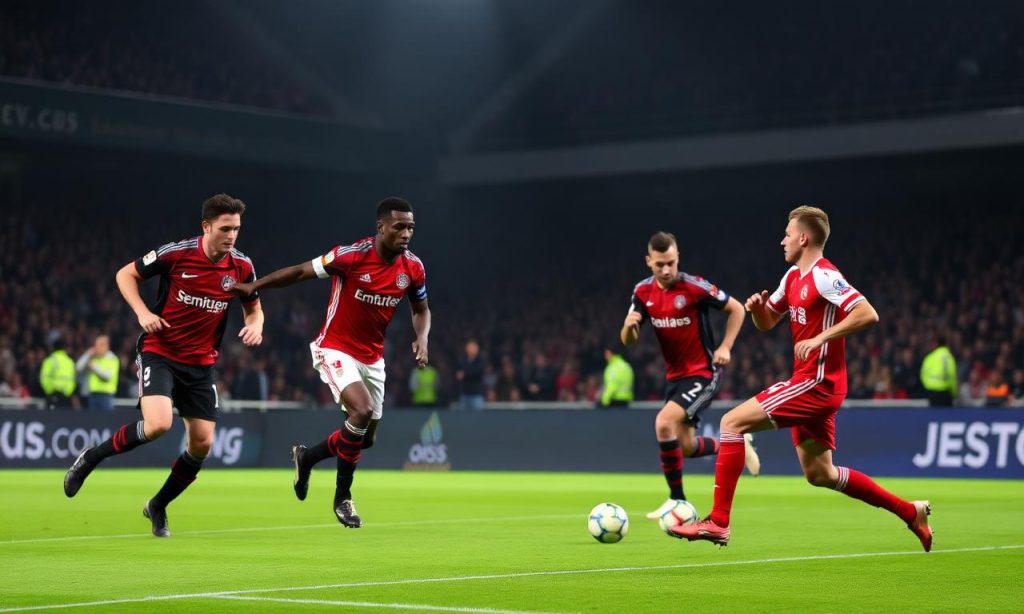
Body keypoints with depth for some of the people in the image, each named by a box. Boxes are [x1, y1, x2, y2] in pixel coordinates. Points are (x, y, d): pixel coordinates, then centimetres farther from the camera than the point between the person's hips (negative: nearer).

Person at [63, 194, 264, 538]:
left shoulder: (242, 267, -3)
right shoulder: (176, 254, -14)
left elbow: (253, 307, 15)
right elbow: (125, 274, -1)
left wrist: (255, 325, -8)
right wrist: (142, 312, -16)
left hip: (201, 364, 5)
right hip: (159, 352, -5)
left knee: (202, 443, -1)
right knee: (158, 424, -27)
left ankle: (158, 507, 23)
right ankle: (90, 458, -1)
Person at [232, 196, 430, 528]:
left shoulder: (413, 267, -5)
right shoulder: (352, 255, -21)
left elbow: (421, 309, 12)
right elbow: (301, 271, -12)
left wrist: (421, 339, -8)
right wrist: (253, 286, -16)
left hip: (372, 357, 6)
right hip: (335, 348, -6)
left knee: (365, 438, 9)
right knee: (362, 410, -27)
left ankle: (306, 456, 38)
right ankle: (342, 498, -10)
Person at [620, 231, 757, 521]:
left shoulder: (694, 286, -17)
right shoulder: (643, 292, -2)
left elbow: (736, 309, -6)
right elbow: (628, 340, -1)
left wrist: (725, 347, -15)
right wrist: (629, 326, -23)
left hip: (703, 373, -7)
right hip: (674, 375, 7)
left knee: (664, 423, -25)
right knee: (686, 447, 11)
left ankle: (677, 499, -11)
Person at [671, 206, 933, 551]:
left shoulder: (823, 276, -14)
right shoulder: (794, 276, 15)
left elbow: (867, 314, -24)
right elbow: (766, 322, 23)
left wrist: (819, 338, -26)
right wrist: (757, 307, 1)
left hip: (817, 383, -10)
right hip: (812, 384, 10)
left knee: (732, 422, -13)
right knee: (819, 474, 15)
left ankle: (718, 522, -15)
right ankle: (910, 512, 22)